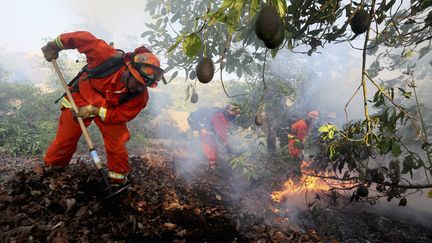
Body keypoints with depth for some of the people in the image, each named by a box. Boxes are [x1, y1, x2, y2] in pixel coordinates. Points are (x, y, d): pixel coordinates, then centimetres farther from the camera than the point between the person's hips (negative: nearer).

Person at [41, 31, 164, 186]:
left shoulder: (140, 95, -29)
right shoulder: (107, 56, -36)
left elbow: (121, 115, -20)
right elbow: (84, 38, -22)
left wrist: (96, 111, -29)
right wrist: (55, 45, -11)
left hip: (109, 110, 0)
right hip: (80, 98, 0)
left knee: (116, 144, -8)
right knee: (65, 139, 9)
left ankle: (118, 179, 16)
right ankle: (51, 167, 38)